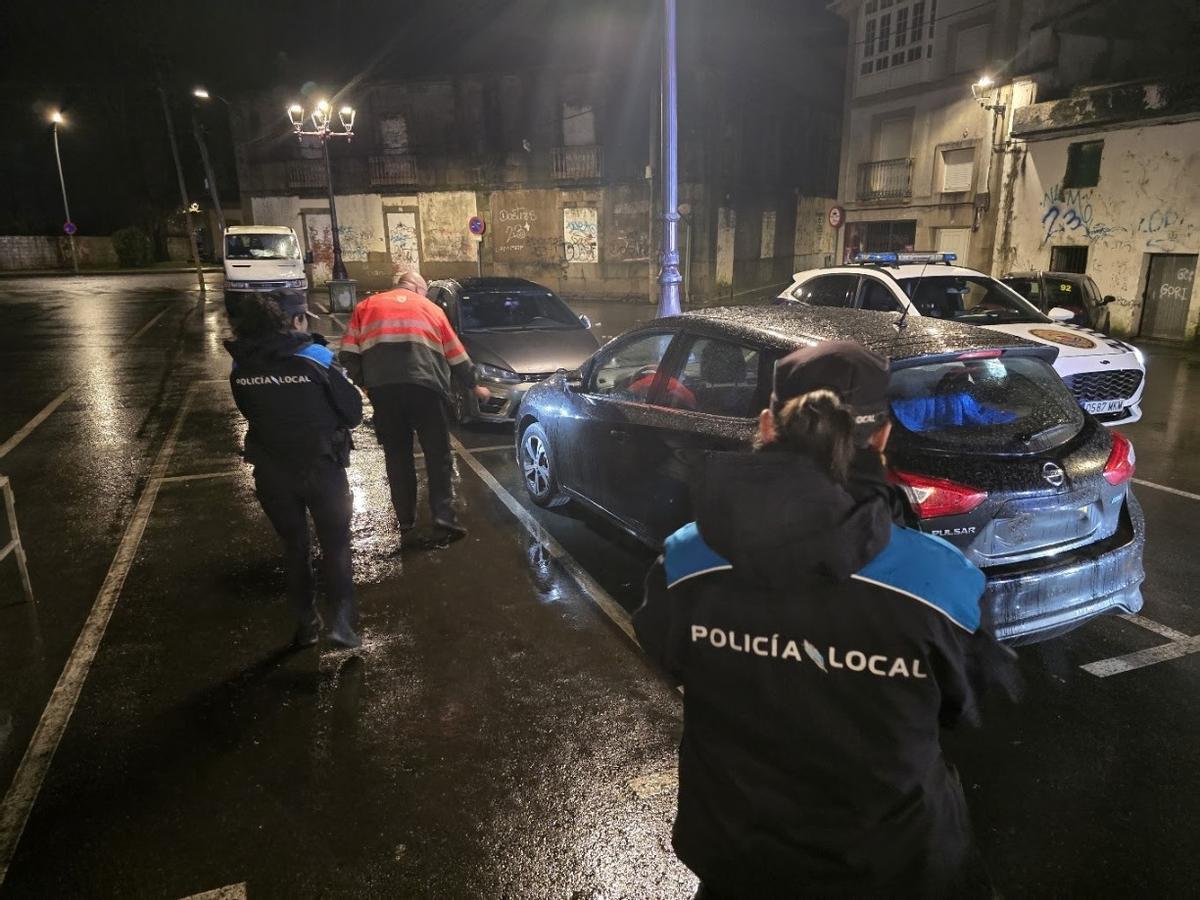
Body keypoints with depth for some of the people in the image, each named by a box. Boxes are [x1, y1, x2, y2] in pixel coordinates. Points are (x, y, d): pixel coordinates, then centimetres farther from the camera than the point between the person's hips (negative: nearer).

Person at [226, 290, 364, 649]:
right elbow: (354, 411, -10)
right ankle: (343, 617, -4)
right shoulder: (315, 361, -16)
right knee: (335, 544, 10)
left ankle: (306, 623, 25)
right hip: (322, 468, -3)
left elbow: (251, 413, 9)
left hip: (271, 471, 4)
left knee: (294, 545, 18)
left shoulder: (241, 367, -4)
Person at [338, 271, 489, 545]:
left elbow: (348, 354, 11)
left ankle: (406, 523, 13)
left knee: (397, 456, 10)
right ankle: (444, 518, -4)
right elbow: (456, 354, 27)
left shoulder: (366, 306, 22)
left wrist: (365, 383, 21)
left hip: (383, 389, 1)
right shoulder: (430, 308, 23)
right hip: (425, 386, -1)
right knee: (438, 455, 4)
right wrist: (474, 386, 37)